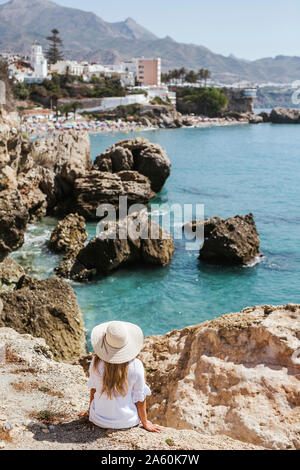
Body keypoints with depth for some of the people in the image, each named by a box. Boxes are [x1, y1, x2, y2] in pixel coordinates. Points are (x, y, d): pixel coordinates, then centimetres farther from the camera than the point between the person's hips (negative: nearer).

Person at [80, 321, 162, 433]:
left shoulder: (96, 362, -19)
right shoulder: (136, 366, -23)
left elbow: (93, 389, -2)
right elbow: (139, 398, -12)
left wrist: (90, 411, 16)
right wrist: (145, 422, 5)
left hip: (99, 420, 2)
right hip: (126, 422, -2)